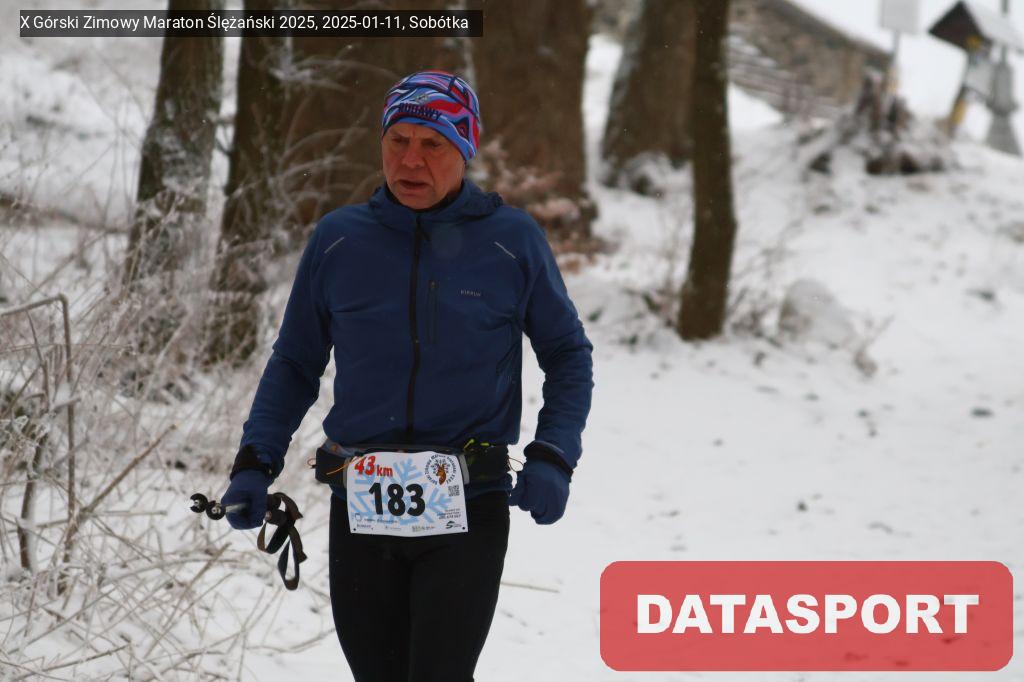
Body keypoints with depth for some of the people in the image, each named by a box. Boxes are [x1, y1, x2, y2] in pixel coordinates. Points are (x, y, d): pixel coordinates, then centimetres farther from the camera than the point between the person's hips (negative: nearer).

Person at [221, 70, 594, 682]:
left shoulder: (513, 241, -1)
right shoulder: (339, 240, 5)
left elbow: (568, 356, 9)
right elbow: (295, 364, 14)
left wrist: (553, 459, -6)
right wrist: (255, 463, 2)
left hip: (468, 515, -3)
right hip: (360, 511, 3)